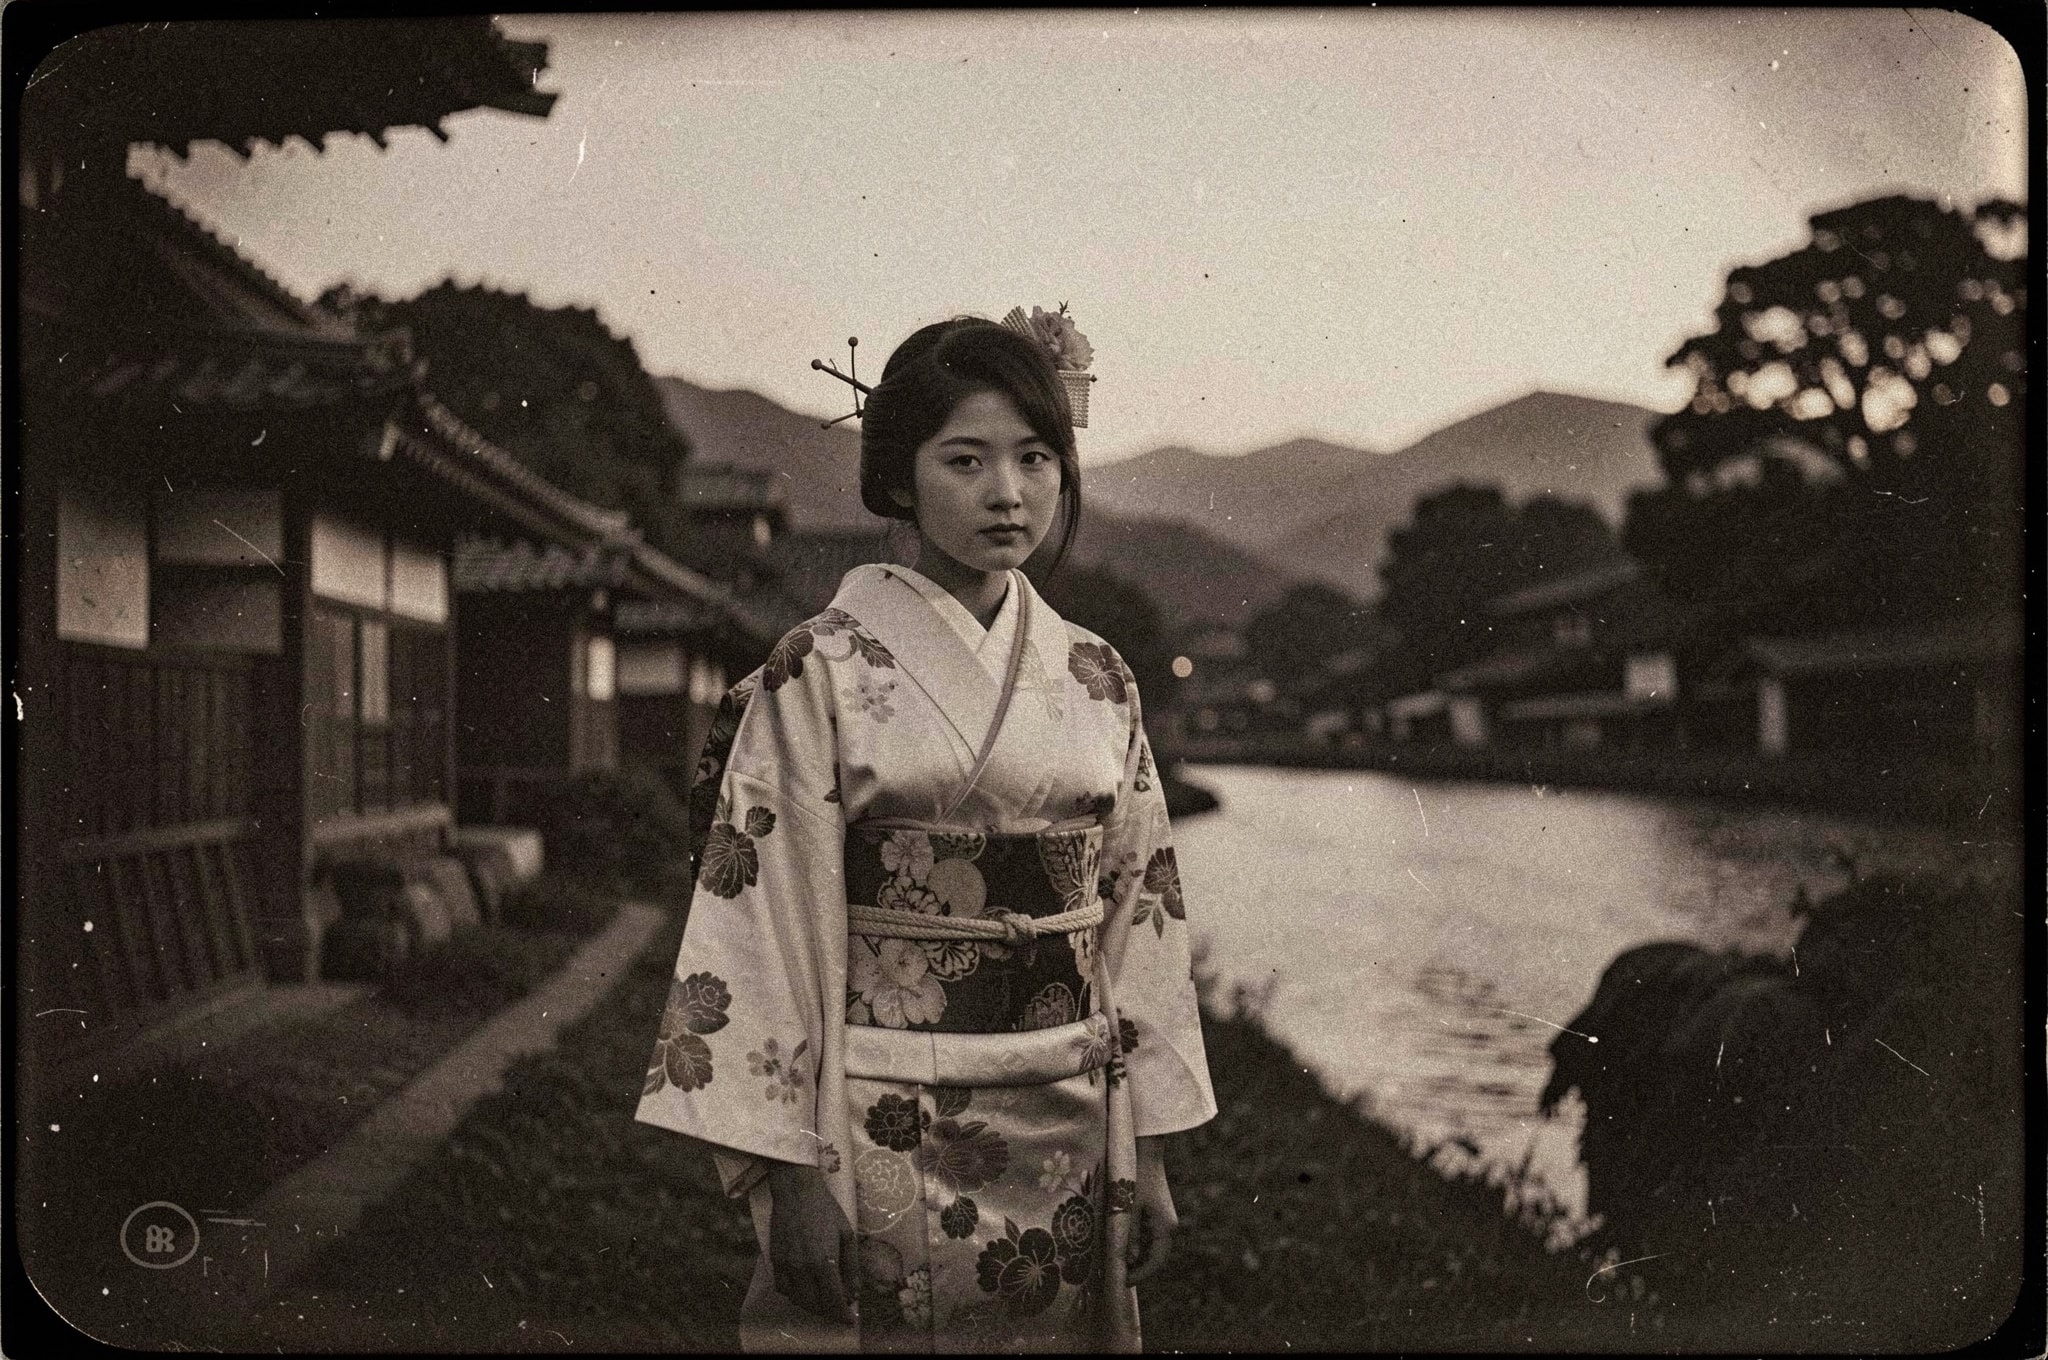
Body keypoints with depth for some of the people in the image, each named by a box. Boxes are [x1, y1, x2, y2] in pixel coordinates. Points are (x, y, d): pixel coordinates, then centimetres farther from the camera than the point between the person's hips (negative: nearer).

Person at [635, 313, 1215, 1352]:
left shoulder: (1095, 681, 6)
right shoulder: (820, 675, -7)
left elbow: (1137, 914, 8)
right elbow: (764, 919, -9)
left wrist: (1146, 1152, 6)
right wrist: (784, 1171, -12)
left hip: (1068, 1141, 4)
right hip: (886, 1141, -4)